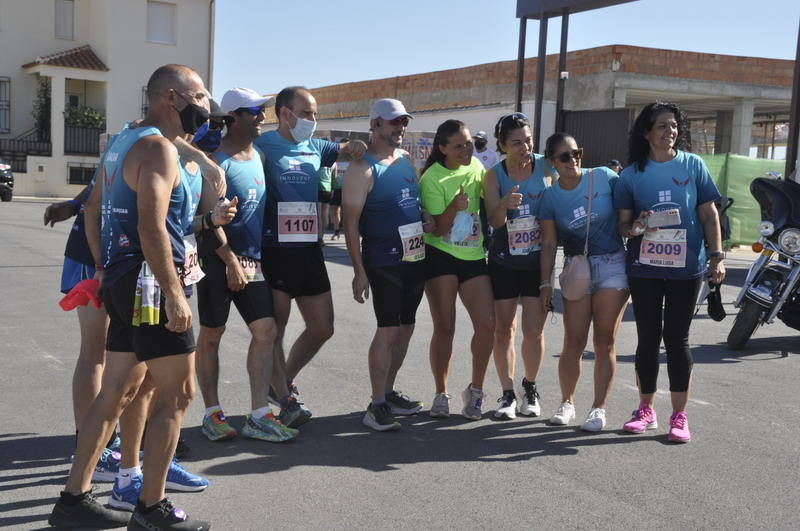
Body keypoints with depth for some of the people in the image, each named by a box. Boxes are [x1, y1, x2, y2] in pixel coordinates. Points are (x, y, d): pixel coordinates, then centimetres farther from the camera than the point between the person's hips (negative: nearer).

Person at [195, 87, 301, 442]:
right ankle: (212, 413, 17)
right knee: (211, 335, 5)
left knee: (266, 330, 0)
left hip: (252, 259, 7)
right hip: (219, 259, -7)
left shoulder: (258, 155, 13)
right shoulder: (216, 160, -11)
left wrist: (253, 259, 16)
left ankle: (258, 416, 6)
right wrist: (232, 263, -17)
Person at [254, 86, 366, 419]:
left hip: (309, 250, 7)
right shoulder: (262, 147, -7)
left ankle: (284, 381, 32)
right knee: (275, 328, 3)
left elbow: (345, 151, 29)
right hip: (274, 251, -7)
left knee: (322, 328, 12)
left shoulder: (314, 147, 12)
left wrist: (354, 147, 5)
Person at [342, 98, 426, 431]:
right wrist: (359, 272, -16)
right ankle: (377, 405, -1)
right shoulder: (363, 169, -10)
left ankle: (389, 392, 24)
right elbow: (351, 222, -13)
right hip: (383, 263, -7)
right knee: (388, 330, -10)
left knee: (406, 328, 11)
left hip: (416, 259, 7)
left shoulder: (406, 159, 12)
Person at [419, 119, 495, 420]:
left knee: (487, 324, -5)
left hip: (474, 257, 4)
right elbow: (438, 229, -13)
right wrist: (455, 206, -29)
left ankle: (475, 390, 13)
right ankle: (441, 394, 15)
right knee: (444, 327, -2)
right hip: (440, 256, -4)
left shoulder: (476, 167, 6)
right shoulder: (433, 178, -10)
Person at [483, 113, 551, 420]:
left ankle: (529, 387, 24)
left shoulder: (545, 167, -5)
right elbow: (494, 221, -17)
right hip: (503, 263, 0)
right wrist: (505, 205, -36)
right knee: (503, 330, 6)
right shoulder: (494, 176, -7)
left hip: (538, 262, 0)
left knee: (534, 331, 0)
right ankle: (508, 393, 21)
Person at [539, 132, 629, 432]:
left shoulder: (604, 178, -4)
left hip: (613, 264, -1)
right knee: (574, 342, 0)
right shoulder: (550, 197, 1)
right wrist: (546, 283, -2)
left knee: (605, 342, 0)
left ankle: (599, 408, 10)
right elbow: (549, 243, 1)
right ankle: (567, 402, 19)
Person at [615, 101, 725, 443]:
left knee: (677, 337, 0)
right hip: (645, 268, 1)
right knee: (648, 337, 6)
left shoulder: (693, 165, 3)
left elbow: (709, 214, 4)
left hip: (686, 267, -1)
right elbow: (623, 223, 6)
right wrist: (634, 228, -17)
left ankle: (679, 416, 10)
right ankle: (646, 411, 19)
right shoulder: (631, 175, 3)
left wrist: (716, 255, -3)